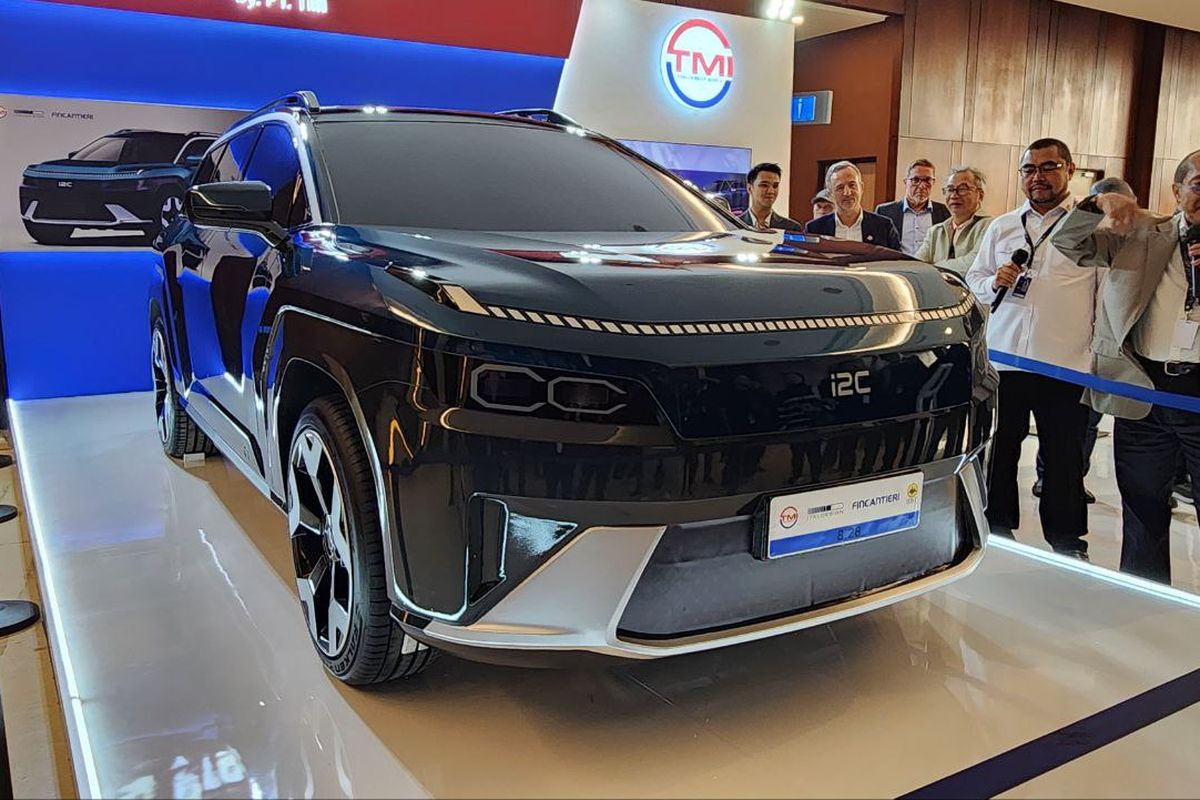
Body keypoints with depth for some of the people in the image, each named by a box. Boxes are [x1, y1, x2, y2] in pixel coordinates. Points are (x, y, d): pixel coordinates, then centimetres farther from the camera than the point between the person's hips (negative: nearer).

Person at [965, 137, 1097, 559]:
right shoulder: (1001, 227, 12)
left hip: (1066, 366, -3)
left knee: (1065, 459, 6)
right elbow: (973, 278, 19)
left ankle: (1067, 544, 21)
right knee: (999, 451, 12)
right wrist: (994, 283, -4)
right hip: (1003, 361, 3)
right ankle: (998, 531, 28)